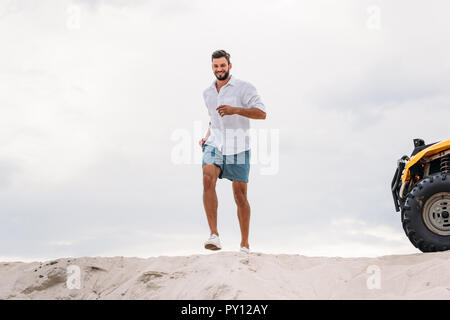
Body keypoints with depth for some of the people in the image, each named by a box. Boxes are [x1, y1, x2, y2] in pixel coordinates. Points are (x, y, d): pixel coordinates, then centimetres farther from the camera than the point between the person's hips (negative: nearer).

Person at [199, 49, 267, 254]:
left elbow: (261, 113, -12)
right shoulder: (208, 93, 17)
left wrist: (235, 109, -24)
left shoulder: (243, 88, -2)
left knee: (240, 195, 1)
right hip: (215, 145, 3)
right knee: (208, 178, -26)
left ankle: (245, 244, 17)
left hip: (238, 147, -3)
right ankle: (214, 235, -30)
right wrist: (207, 137, 14)